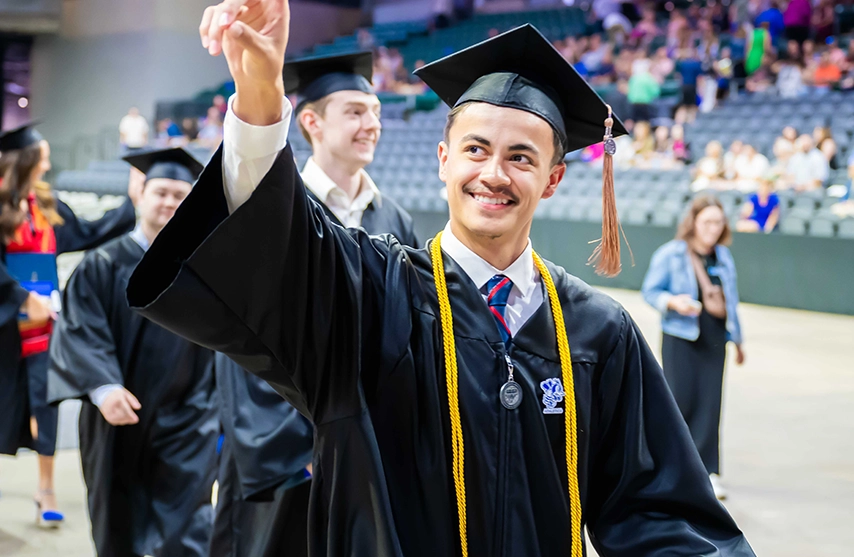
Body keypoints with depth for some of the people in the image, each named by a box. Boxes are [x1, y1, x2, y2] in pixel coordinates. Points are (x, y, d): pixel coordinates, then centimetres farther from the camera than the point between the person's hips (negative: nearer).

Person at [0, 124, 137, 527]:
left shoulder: (46, 206, 9)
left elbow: (89, 235, 15)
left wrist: (131, 204, 13)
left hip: (41, 317, 4)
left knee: (45, 402, 1)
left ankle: (46, 489, 11)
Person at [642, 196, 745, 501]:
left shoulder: (723, 257, 11)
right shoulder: (670, 254, -4)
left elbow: (731, 299, 19)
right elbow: (649, 290, -2)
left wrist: (737, 339, 22)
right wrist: (673, 302, -21)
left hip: (714, 338, 4)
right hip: (680, 338, -4)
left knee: (709, 404, -1)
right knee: (680, 400, -3)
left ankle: (707, 470, 5)